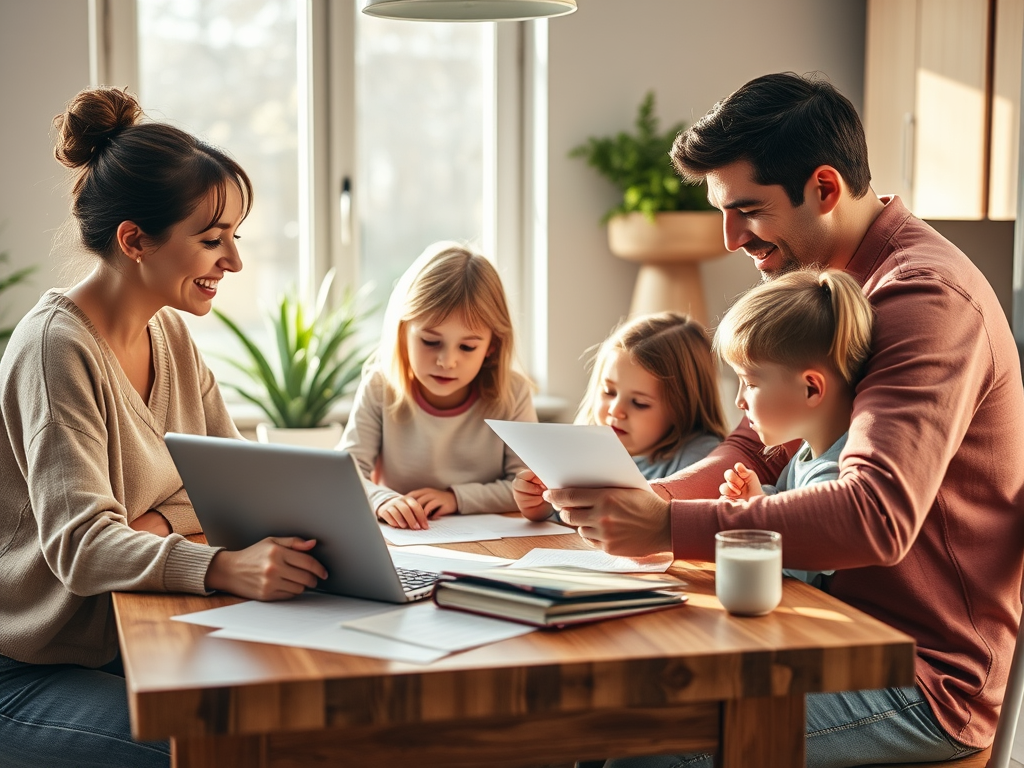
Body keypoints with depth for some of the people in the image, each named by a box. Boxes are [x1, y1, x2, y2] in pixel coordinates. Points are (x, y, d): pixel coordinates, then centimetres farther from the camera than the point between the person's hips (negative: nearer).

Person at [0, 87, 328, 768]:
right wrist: (227, 568, -46)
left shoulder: (169, 335, 6)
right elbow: (79, 544, -29)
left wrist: (160, 520, -15)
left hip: (132, 643, 8)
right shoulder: (56, 348, -21)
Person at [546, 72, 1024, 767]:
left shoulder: (926, 297, -21)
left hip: (922, 680, -9)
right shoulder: (830, 282, 12)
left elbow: (877, 517, -33)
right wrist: (640, 501, -3)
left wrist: (670, 526, -33)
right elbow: (755, 447, 15)